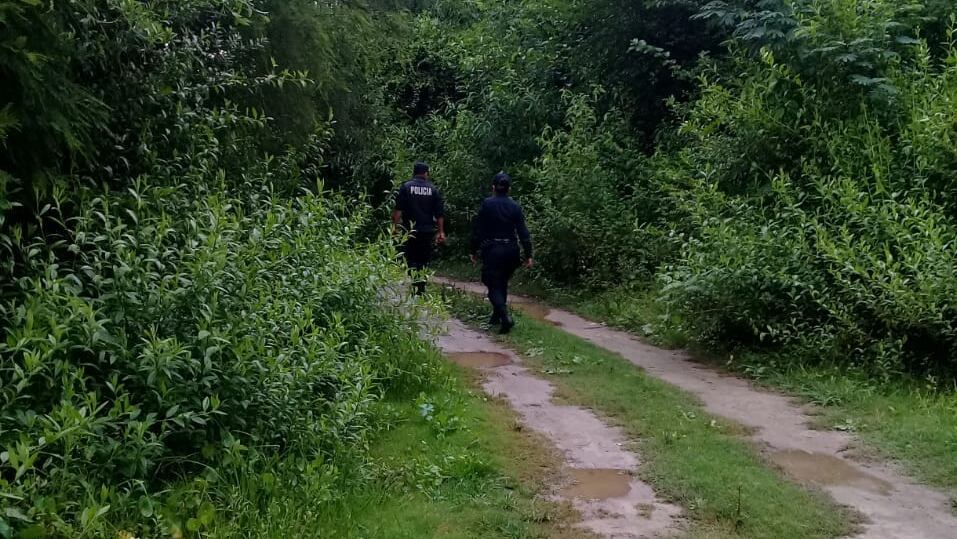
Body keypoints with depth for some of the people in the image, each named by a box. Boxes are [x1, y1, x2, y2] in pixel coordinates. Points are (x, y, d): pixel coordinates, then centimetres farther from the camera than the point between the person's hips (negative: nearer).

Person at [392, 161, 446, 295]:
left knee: (411, 259, 2)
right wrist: (441, 231, 7)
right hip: (427, 231, 2)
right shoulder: (433, 189, 5)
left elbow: (398, 209, -8)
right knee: (424, 260, 11)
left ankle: (416, 281, -20)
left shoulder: (406, 187, -1)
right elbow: (440, 213, 4)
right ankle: (422, 290, 12)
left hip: (410, 230, -2)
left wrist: (395, 226, -4)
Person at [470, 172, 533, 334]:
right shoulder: (515, 207, 0)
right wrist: (528, 255, 1)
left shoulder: (487, 204, -7)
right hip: (510, 250, 4)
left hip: (492, 250, -3)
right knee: (502, 284, 22)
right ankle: (496, 316, 31)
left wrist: (474, 251, 4)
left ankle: (505, 317, -20)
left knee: (494, 286, 0)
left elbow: (477, 230, -5)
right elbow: (523, 232, -2)